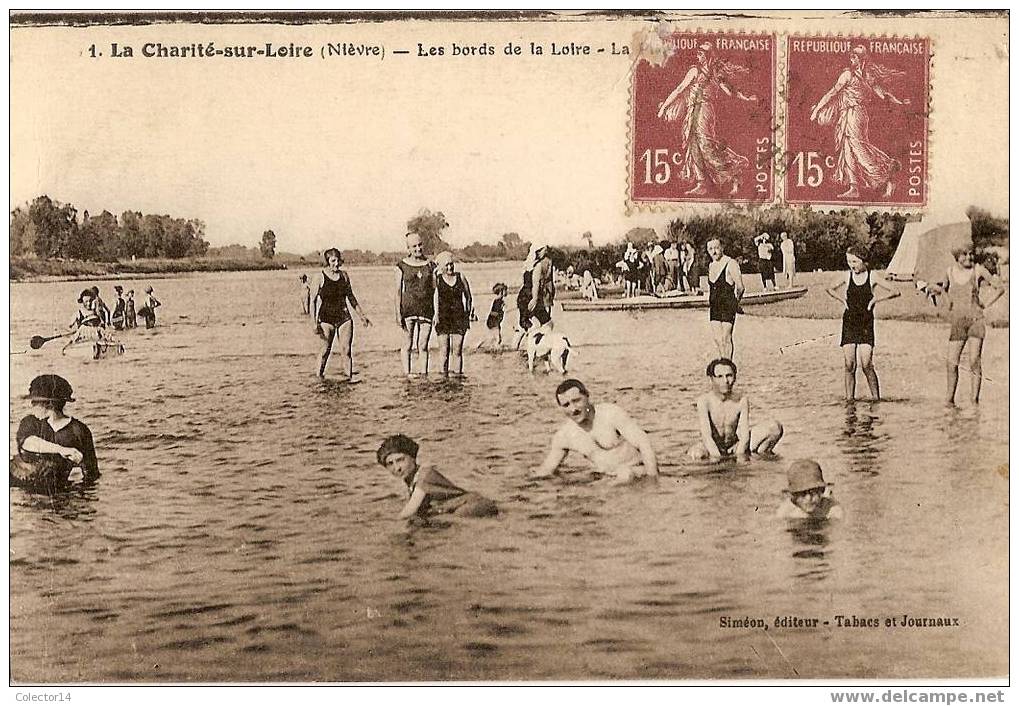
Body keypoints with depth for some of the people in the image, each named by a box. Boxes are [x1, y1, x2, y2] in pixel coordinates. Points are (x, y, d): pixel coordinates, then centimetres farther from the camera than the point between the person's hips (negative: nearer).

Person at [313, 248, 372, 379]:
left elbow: (351, 297, 19)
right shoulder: (321, 278, -3)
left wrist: (361, 315, 21)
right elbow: (314, 301, -2)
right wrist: (316, 323, -8)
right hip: (326, 318, -3)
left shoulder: (344, 276, 8)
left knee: (346, 349, -6)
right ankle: (320, 375, 15)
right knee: (326, 349, -1)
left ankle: (349, 376, -6)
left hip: (344, 316, 3)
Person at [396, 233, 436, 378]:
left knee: (423, 346, 2)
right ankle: (407, 373, 4)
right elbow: (398, 291, 2)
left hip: (426, 309, 2)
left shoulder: (430, 265, 9)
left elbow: (435, 290, 10)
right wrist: (398, 313, -6)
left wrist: (438, 313, 4)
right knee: (407, 345, -1)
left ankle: (424, 373, 6)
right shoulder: (402, 266, 3)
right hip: (408, 309, -2)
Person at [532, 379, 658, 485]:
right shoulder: (563, 435, -4)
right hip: (610, 479, 4)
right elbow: (546, 470, 13)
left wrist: (652, 477, -23)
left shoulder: (612, 413, -18)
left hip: (640, 470, -4)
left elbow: (644, 442, -19)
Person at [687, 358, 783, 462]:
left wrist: (740, 453, -32)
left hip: (735, 445, 3)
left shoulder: (742, 400, -11)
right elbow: (706, 434, -27)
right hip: (713, 446, -3)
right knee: (697, 454, -40)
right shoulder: (704, 400, -19)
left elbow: (744, 432, -17)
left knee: (775, 427, -13)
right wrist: (715, 456, -40)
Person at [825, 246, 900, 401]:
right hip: (849, 323, 2)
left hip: (866, 324, -2)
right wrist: (842, 300, 7)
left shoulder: (872, 277, -2)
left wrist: (875, 299, -7)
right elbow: (829, 289, 21)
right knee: (849, 365, 0)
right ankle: (849, 397, 7)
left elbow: (895, 292, -1)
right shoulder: (847, 277, 4)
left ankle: (876, 397, -1)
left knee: (866, 364, -11)